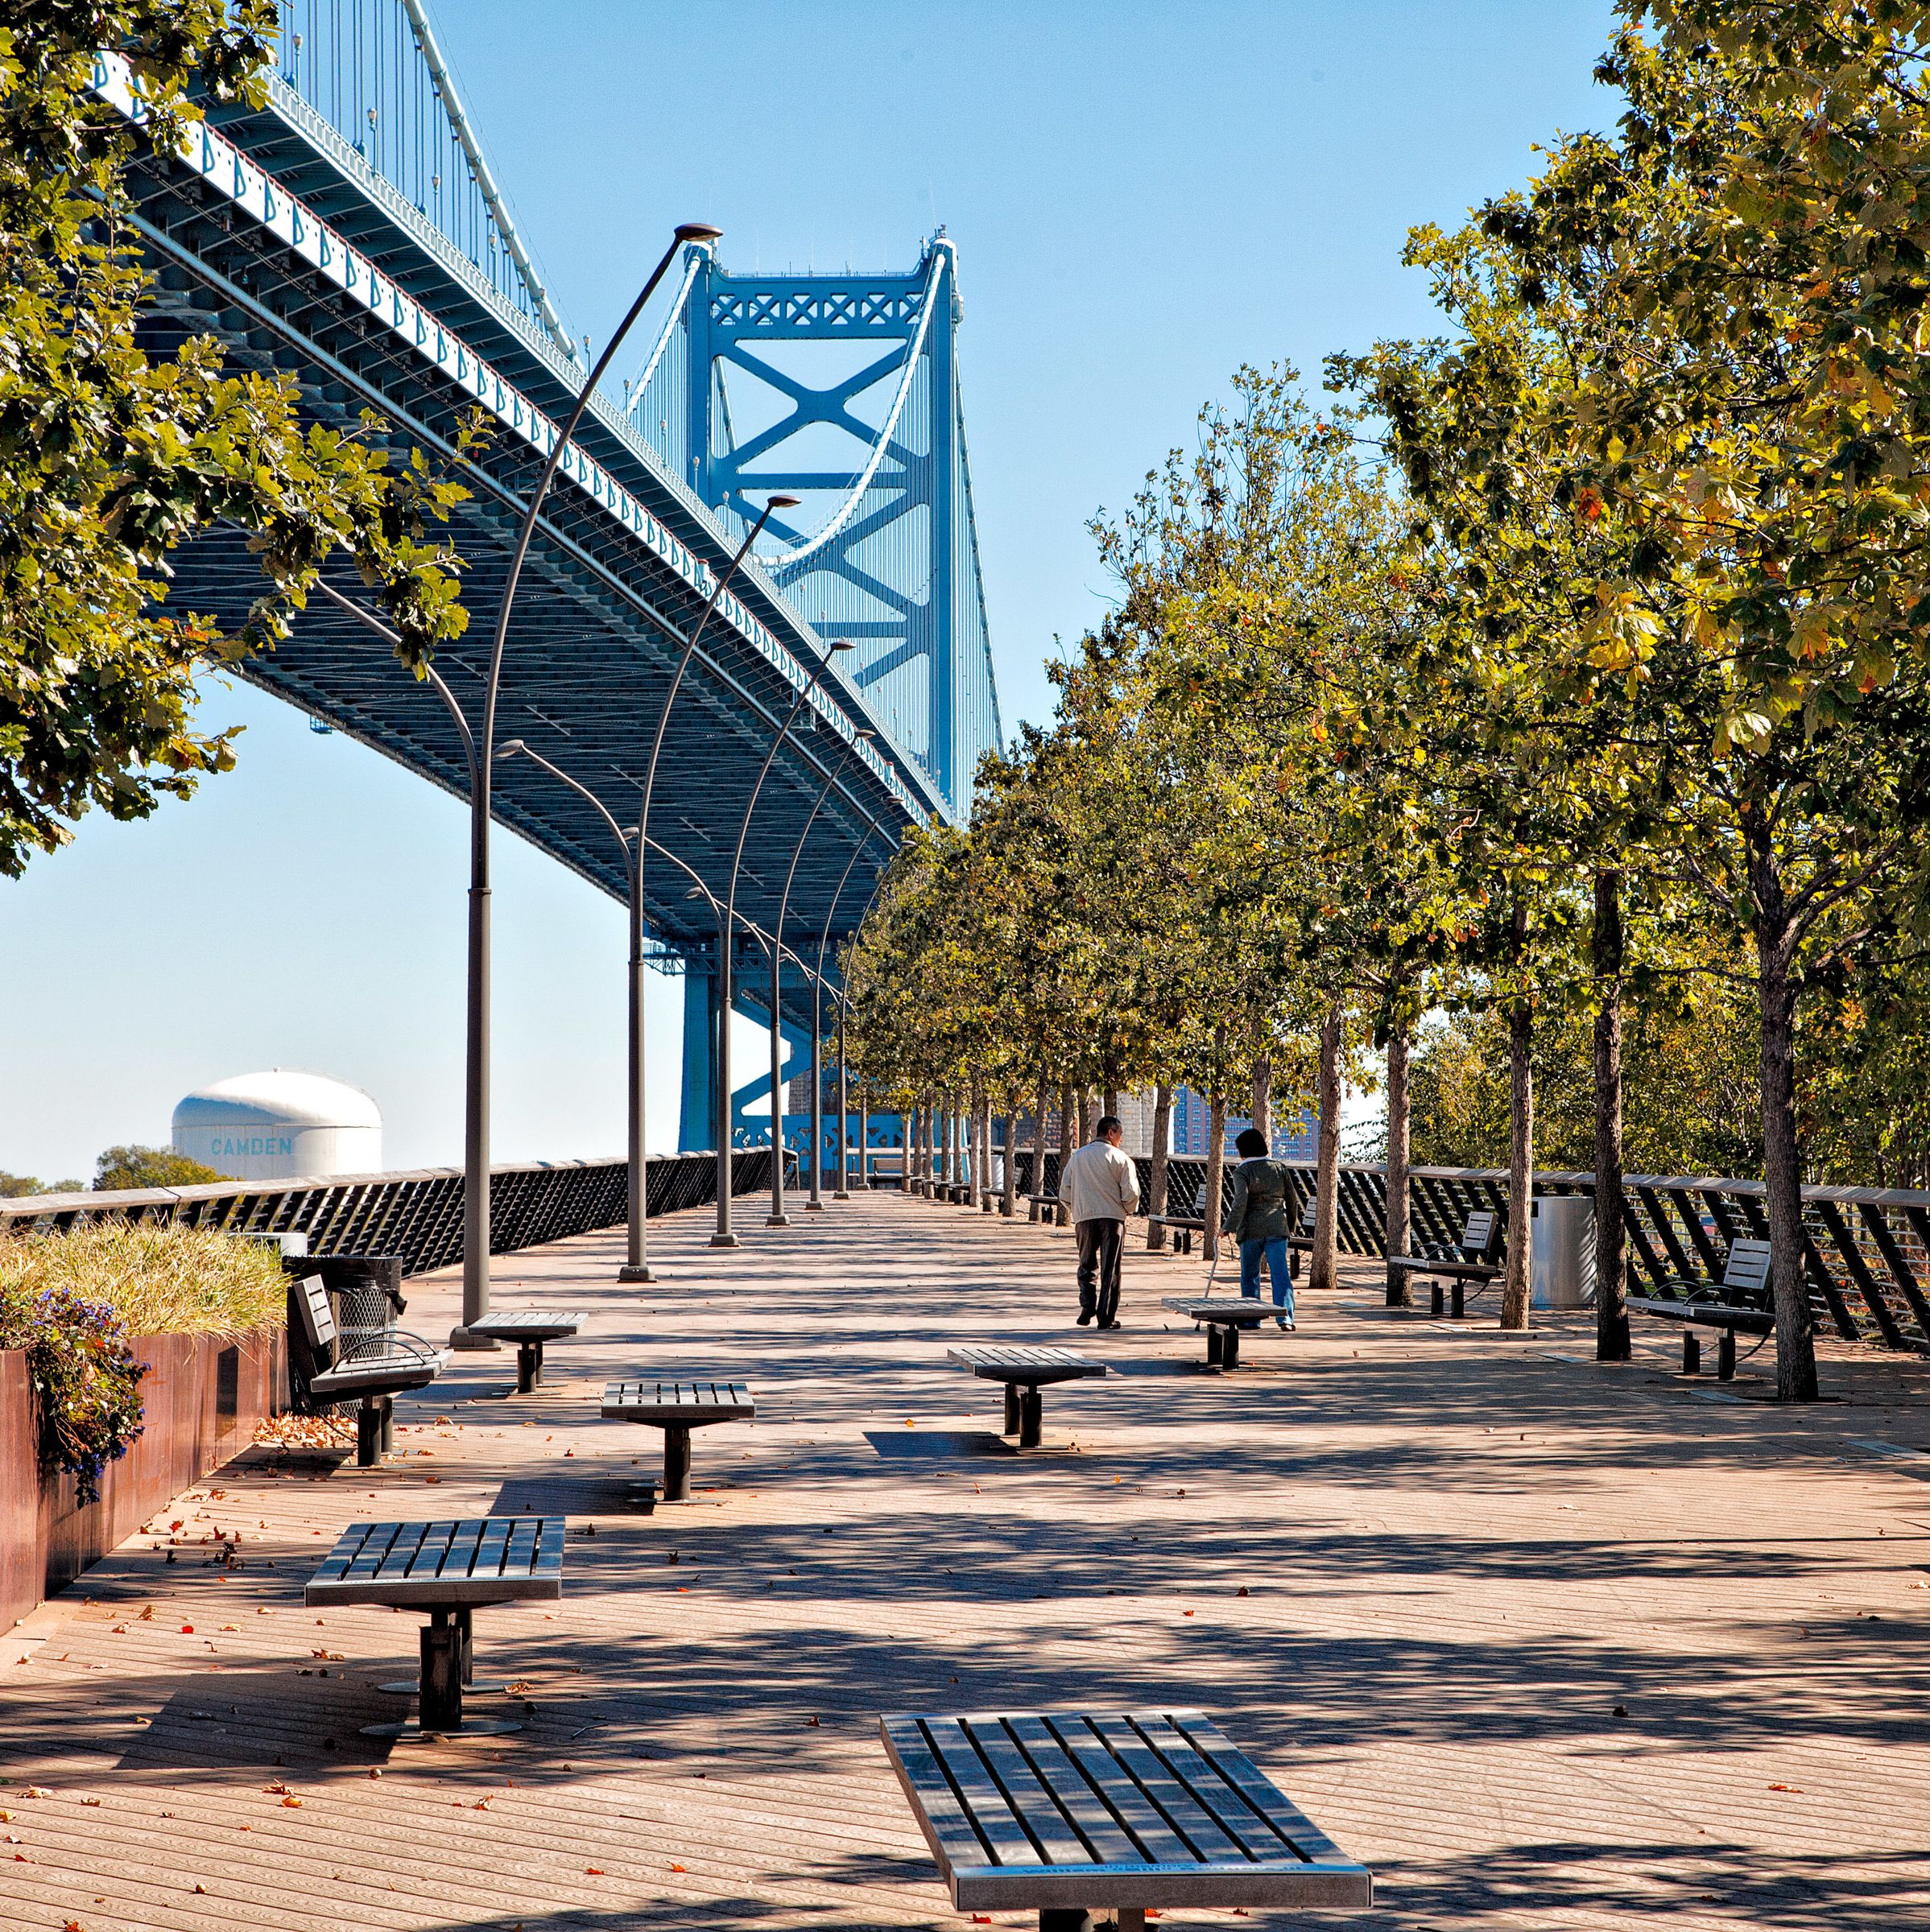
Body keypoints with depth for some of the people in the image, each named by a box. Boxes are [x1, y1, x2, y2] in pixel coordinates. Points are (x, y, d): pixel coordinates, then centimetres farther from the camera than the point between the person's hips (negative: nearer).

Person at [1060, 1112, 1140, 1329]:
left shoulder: (1077, 1157, 9)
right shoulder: (1121, 1158, -2)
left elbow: (1065, 1192, 8)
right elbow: (1131, 1193, -7)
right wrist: (1127, 1210, 12)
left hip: (1084, 1217, 2)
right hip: (1113, 1218, -2)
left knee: (1088, 1265, 14)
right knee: (1110, 1269, 2)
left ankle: (1087, 1306, -3)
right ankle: (1107, 1317, 0)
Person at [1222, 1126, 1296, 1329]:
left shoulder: (1242, 1172, -6)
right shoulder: (1280, 1167, 8)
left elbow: (1241, 1202, -19)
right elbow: (1291, 1199, 12)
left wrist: (1228, 1226, -15)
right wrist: (1290, 1226, 24)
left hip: (1251, 1228, -3)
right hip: (1277, 1228, 3)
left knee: (1250, 1275, 12)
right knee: (1280, 1273, -4)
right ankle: (1285, 1315, -20)